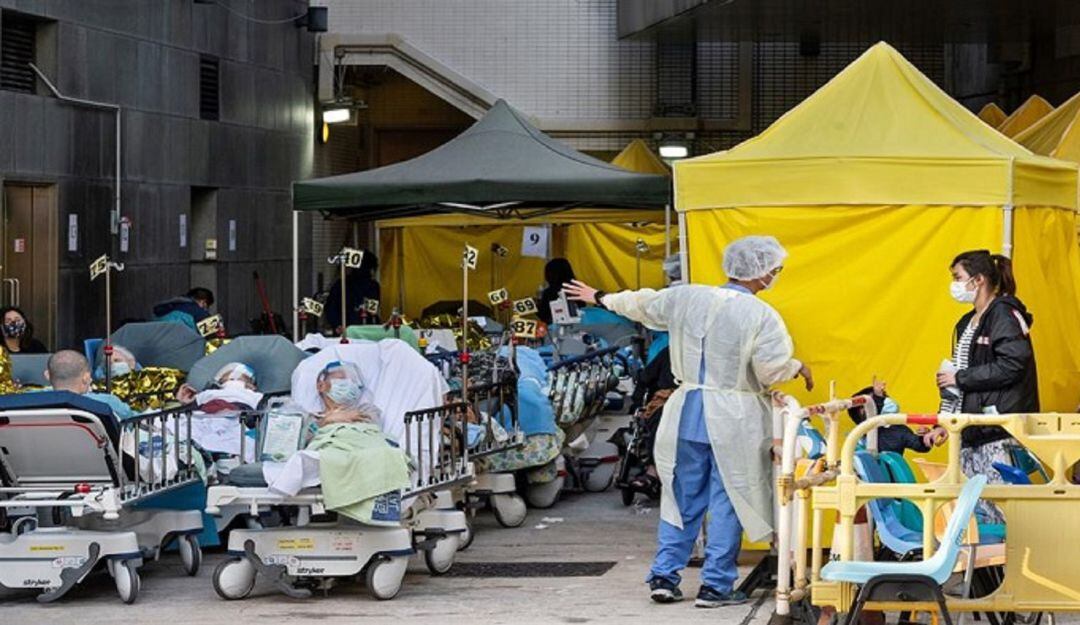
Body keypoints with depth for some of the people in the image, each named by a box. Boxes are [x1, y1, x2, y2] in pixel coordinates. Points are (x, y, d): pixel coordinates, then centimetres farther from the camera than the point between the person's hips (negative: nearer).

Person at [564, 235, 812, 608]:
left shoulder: (686, 298, 2)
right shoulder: (761, 317, -13)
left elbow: (643, 305, 15)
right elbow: (771, 370, -15)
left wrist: (600, 298, 32)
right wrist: (798, 368, 7)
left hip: (688, 412, 5)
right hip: (734, 420, -5)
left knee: (683, 498, 14)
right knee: (727, 502, 4)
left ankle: (664, 576, 14)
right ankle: (716, 585, 5)